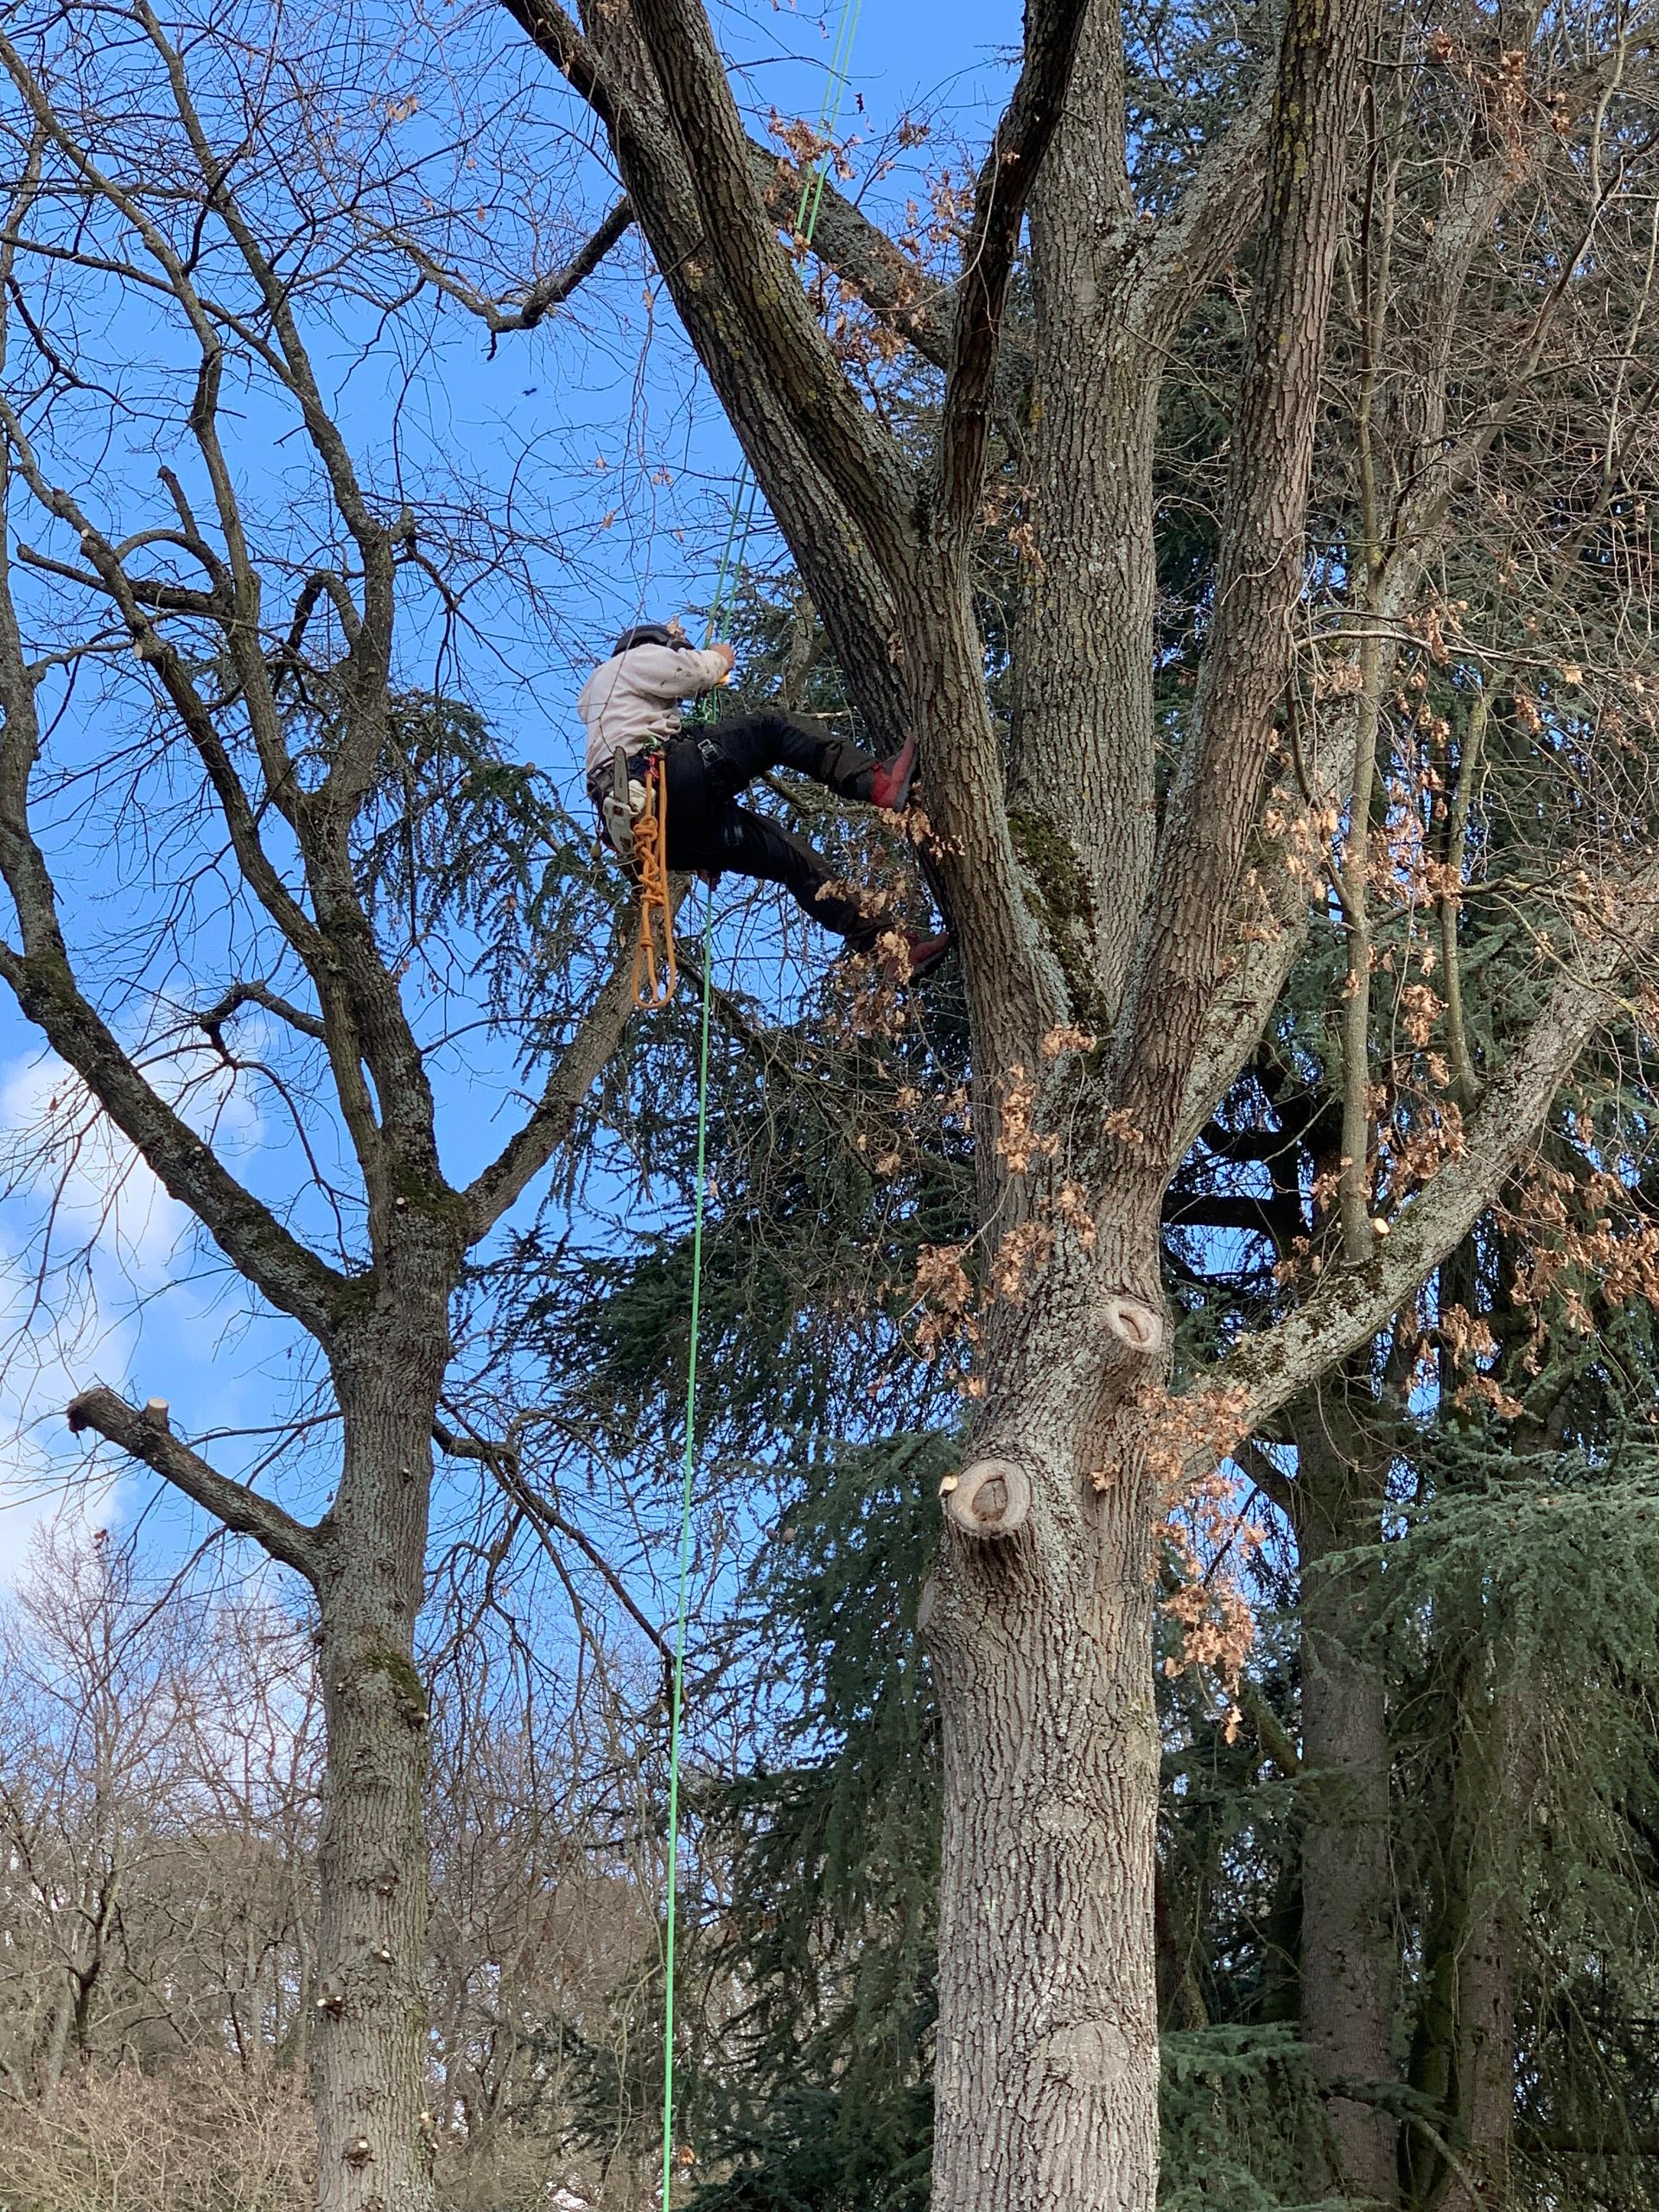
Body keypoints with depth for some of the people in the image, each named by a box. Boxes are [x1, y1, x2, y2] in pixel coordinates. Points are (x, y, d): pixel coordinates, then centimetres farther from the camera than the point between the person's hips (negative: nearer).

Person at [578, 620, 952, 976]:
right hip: (659, 773, -8)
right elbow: (697, 672, 3)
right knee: (771, 726, -8)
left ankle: (887, 938, -2)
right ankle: (879, 782, -24)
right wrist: (717, 657, 22)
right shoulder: (636, 657, 18)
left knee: (787, 852, 6)